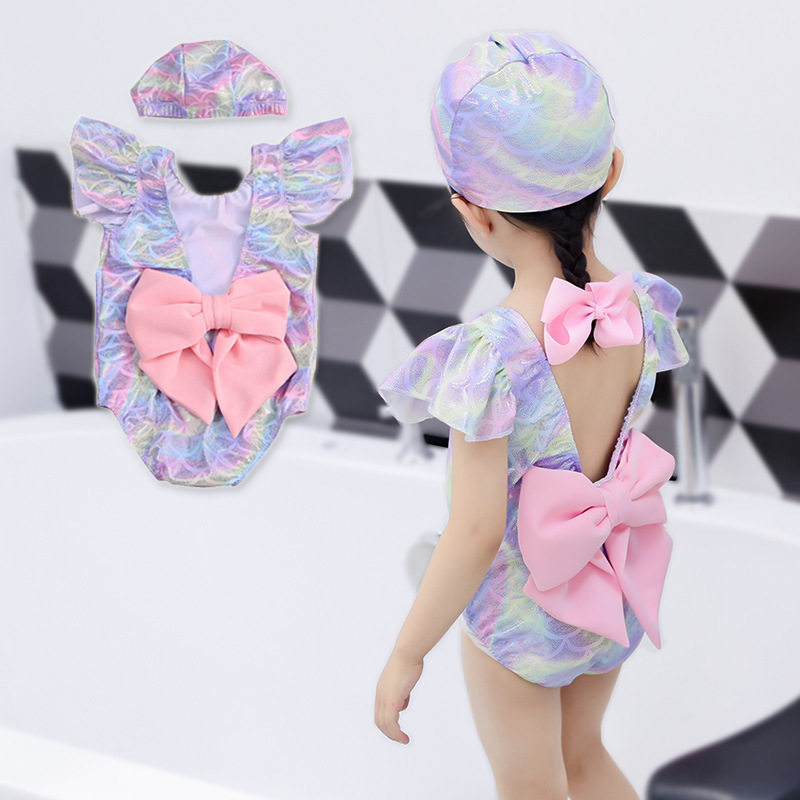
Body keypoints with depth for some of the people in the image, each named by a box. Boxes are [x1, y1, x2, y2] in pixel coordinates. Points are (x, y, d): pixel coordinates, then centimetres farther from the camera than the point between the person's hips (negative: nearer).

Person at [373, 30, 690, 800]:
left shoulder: (490, 357, -33)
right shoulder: (641, 308, -16)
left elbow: (475, 534, -28)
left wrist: (407, 652, -14)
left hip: (520, 619, -5)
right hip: (612, 596, 5)